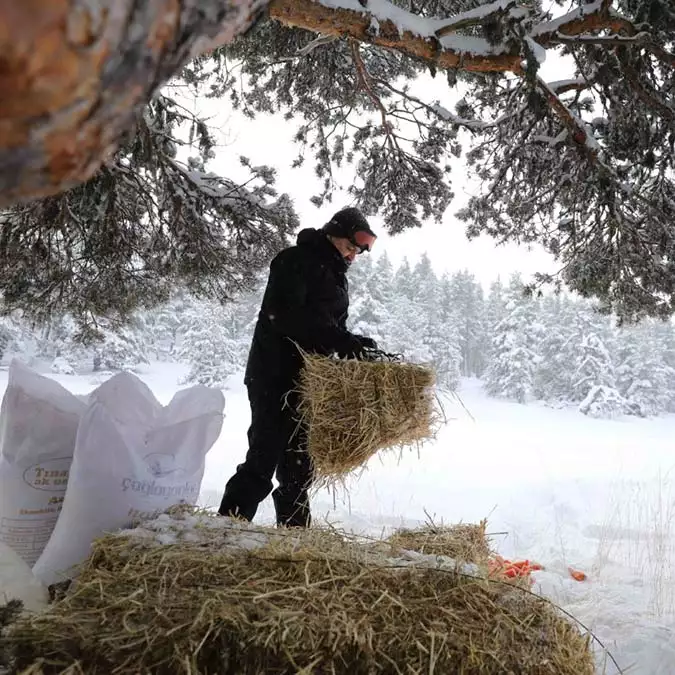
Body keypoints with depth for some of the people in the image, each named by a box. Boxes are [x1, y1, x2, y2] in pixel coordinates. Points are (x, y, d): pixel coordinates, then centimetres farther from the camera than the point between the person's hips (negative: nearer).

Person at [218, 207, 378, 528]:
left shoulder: (335, 275, 20)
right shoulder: (295, 261, -7)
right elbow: (287, 316, -22)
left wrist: (359, 348, -1)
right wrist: (347, 343, -26)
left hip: (308, 379, 8)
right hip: (275, 376, -8)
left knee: (299, 462, 12)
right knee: (264, 457, -12)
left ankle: (295, 531, 20)